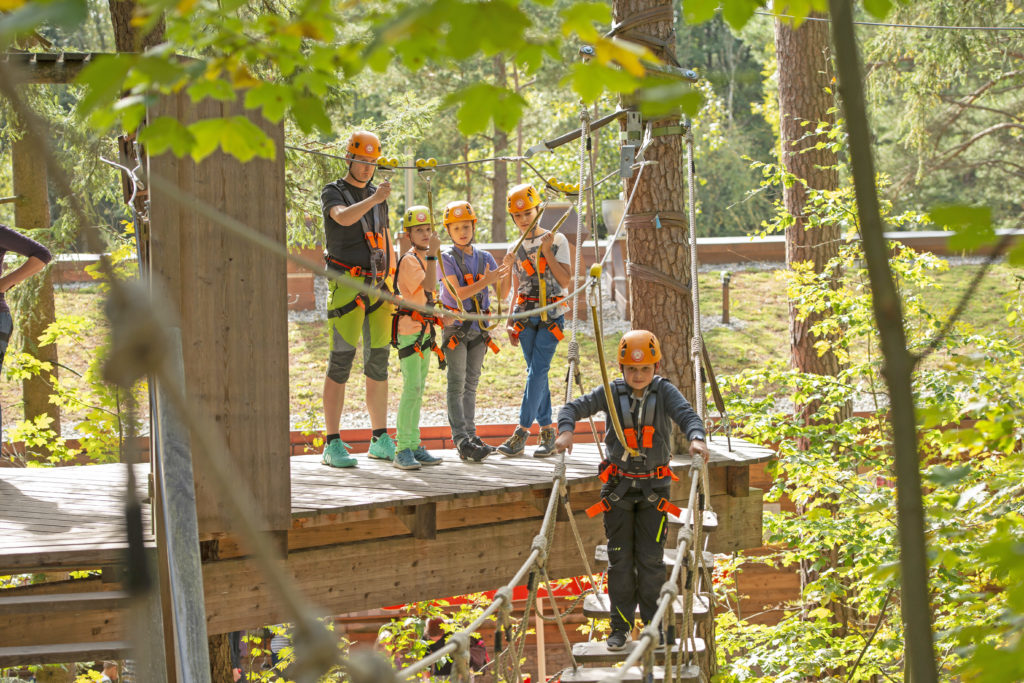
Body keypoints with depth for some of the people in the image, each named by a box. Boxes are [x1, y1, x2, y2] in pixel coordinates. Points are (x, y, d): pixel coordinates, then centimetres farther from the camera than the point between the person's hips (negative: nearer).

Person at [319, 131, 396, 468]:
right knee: (341, 361, -10)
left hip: (377, 287, 6)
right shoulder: (333, 193, -1)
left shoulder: (377, 195, 18)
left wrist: (391, 283, 18)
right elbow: (343, 217, -24)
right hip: (346, 285, -6)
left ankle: (380, 440, 14)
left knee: (378, 363, 7)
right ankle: (333, 444, -9)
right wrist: (373, 199, -35)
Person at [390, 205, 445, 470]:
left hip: (423, 330, 10)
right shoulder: (409, 260, -13)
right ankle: (403, 450, -15)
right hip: (409, 330, -10)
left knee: (418, 389, 11)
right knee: (412, 387, -14)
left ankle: (414, 446, 15)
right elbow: (428, 286, -27)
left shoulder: (424, 259, 16)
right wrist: (433, 254, -29)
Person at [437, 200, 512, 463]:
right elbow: (457, 293, -18)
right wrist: (485, 281, -26)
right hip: (455, 327, -5)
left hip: (479, 328, 5)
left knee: (471, 384, 9)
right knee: (457, 385, -6)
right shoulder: (447, 258, -6)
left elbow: (502, 294, 4)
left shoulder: (485, 258, 8)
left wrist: (506, 272, -13)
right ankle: (461, 440, -10)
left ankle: (471, 436, 12)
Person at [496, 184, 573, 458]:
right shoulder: (518, 248, 13)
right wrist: (511, 322, 13)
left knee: (537, 371, -12)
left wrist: (547, 251, -16)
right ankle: (547, 430, 9)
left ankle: (522, 432, -17)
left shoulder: (557, 240, -1)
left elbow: (565, 281, -9)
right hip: (526, 315, 5)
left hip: (551, 315, -5)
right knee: (536, 372, 4)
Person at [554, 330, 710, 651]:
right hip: (619, 486, 1)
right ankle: (621, 626, 11)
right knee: (620, 558, 3)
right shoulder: (611, 393, -4)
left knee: (651, 558, 0)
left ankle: (654, 623, 13)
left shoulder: (664, 392, -6)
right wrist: (566, 430, -27)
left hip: (654, 487, -1)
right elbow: (575, 407, -7)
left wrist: (696, 437, -40)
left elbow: (686, 414, -19)